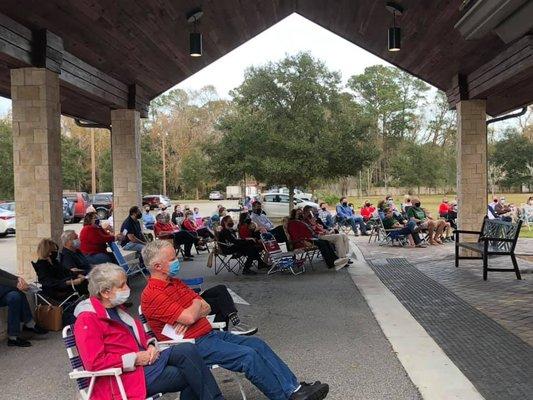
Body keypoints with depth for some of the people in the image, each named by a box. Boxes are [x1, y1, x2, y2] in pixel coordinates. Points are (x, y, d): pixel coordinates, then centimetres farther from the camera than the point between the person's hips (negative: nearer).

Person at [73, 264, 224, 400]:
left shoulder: (116, 308, 16)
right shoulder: (87, 320, -12)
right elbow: (95, 362, -20)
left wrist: (151, 346, 3)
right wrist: (135, 359, -18)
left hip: (144, 360, 8)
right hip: (128, 375, -8)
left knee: (187, 349, -17)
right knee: (188, 375, -21)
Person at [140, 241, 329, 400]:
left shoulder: (175, 282, 14)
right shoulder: (151, 295, -15)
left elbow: (207, 308, 12)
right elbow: (189, 317, -24)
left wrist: (191, 314, -10)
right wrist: (197, 303, -2)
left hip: (211, 333, 9)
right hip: (194, 345, -9)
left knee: (257, 344, -3)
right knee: (248, 356, -21)